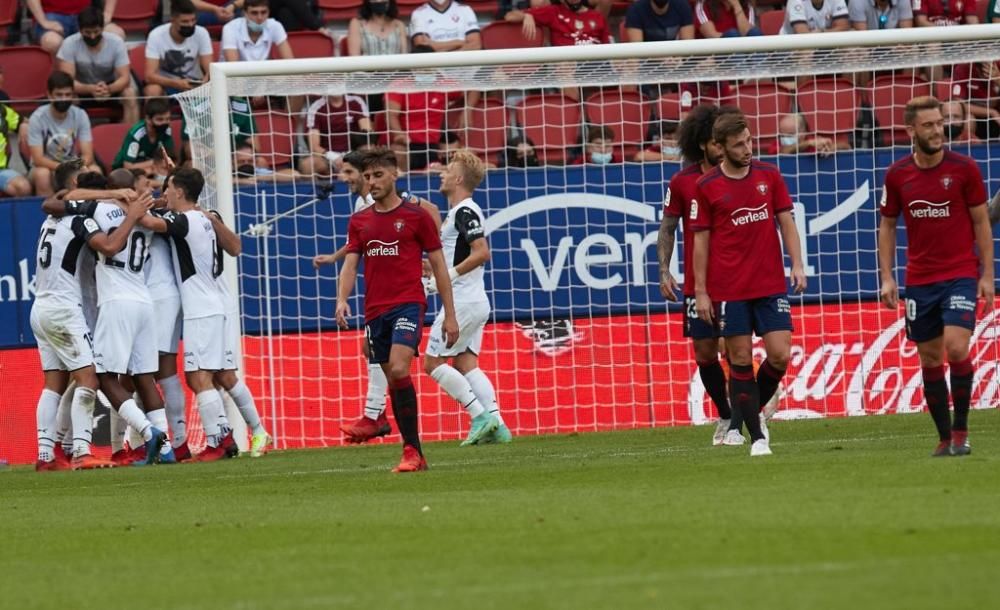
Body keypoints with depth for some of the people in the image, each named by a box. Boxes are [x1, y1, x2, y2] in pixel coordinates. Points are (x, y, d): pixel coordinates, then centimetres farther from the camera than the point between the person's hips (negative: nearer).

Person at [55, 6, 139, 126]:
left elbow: (125, 78, -21)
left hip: (111, 87, 1)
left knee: (130, 95, -30)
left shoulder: (116, 42, -17)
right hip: (83, 89, -1)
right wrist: (90, 89, -46)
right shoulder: (70, 44, -21)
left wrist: (108, 89, -45)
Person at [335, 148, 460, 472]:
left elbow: (439, 266, 4)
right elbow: (350, 265, 8)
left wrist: (450, 315, 1)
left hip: (408, 304, -5)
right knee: (392, 380, 6)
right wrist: (342, 299, -12)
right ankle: (414, 455, 12)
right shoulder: (359, 221, 13)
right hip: (375, 310, 5)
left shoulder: (416, 216, 2)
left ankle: (411, 452, -19)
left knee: (399, 370, -22)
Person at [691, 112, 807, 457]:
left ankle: (754, 411, 20)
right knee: (741, 361, 0)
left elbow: (786, 222, 9)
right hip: (728, 291, -2)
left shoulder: (769, 176, 6)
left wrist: (797, 265, -3)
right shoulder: (706, 187, -1)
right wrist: (700, 291, -1)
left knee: (780, 355, -6)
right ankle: (756, 437, 6)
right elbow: (701, 240, 2)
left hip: (771, 286, 2)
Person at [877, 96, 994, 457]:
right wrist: (887, 277, 2)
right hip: (919, 280, 3)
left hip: (961, 275, -3)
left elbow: (981, 222, 0)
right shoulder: (897, 175, 1)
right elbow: (887, 226, 10)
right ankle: (945, 439, 12)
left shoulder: (964, 168, -5)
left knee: (956, 348, -18)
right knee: (930, 360, 4)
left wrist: (987, 275, -4)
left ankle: (960, 430, -5)